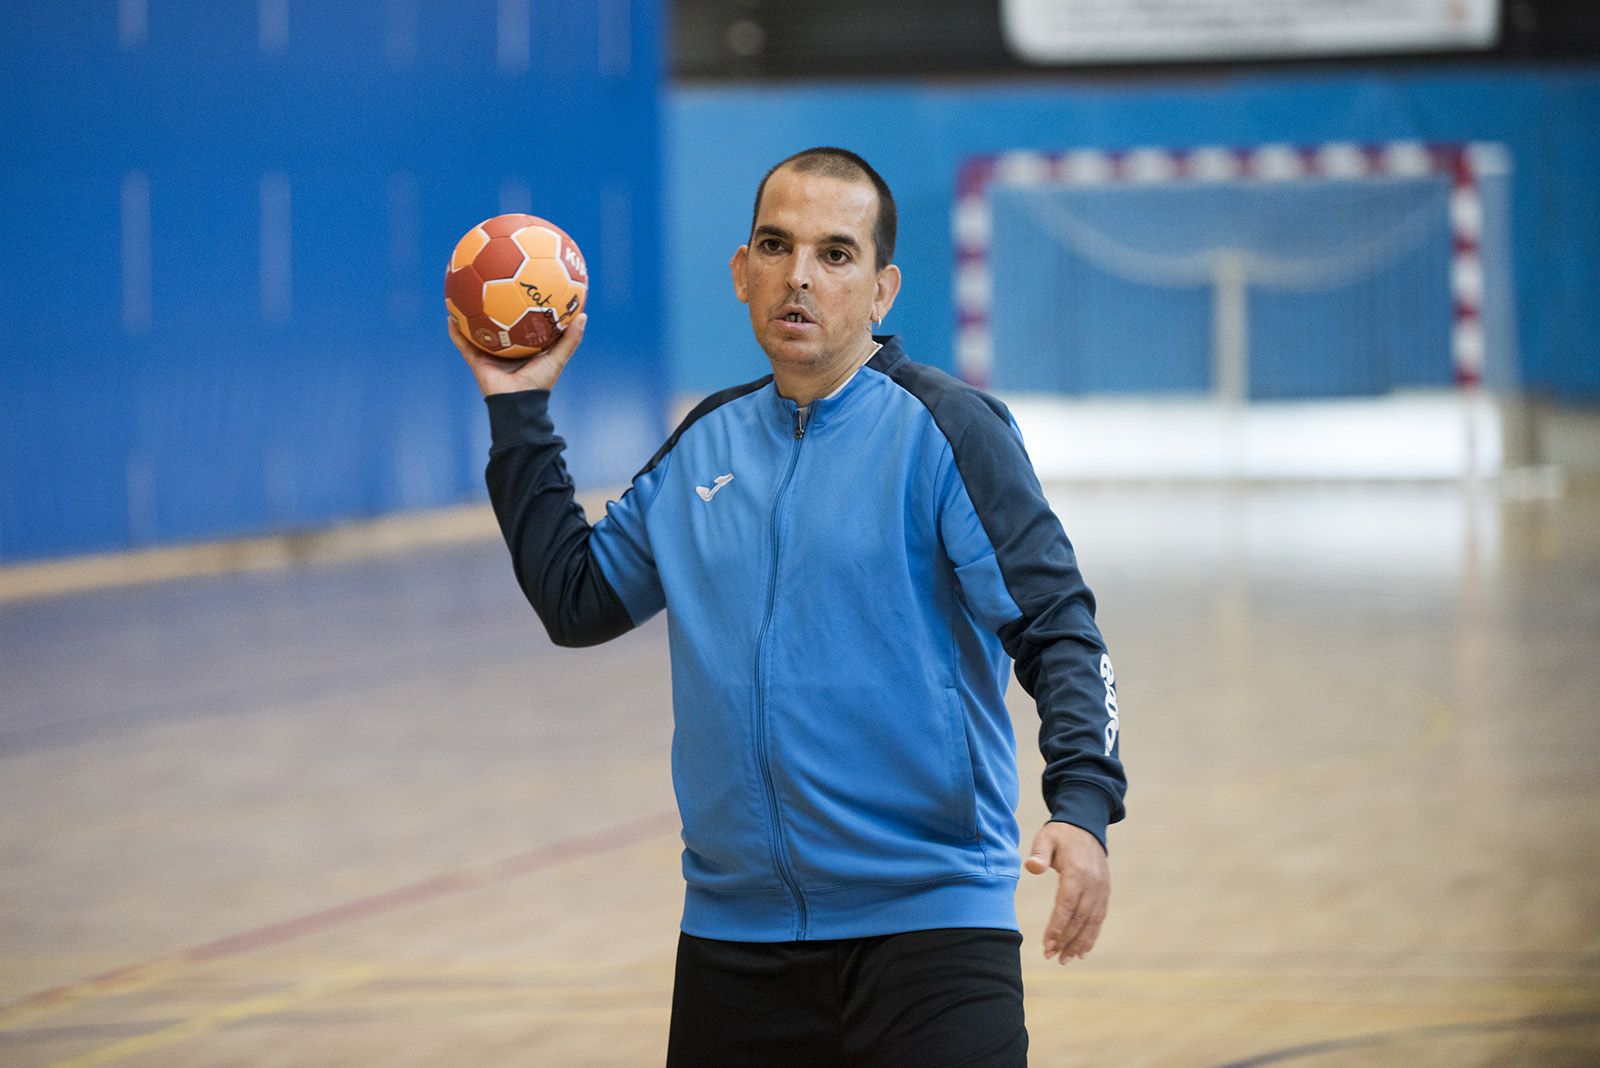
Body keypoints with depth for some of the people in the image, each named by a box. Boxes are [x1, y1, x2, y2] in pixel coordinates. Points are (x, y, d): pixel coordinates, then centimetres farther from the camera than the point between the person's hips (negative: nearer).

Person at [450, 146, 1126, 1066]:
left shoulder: (944, 431, -6)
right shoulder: (705, 446, 12)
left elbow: (1058, 629, -12)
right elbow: (576, 599, 21)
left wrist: (1083, 808, -27)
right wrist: (519, 412, 17)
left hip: (924, 920, -6)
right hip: (733, 933, 6)